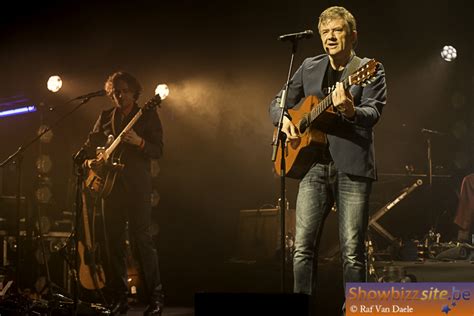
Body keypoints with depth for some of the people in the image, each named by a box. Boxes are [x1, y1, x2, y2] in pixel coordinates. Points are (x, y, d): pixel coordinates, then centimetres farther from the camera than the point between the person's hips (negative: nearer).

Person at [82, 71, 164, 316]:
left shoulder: (148, 116, 5)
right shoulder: (105, 117, 16)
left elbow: (158, 150, -2)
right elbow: (90, 144, 18)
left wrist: (139, 142, -20)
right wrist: (90, 160, -3)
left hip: (137, 185, -4)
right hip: (110, 183, 4)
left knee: (143, 239, -9)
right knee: (114, 241, 3)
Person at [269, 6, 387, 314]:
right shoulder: (309, 68, 15)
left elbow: (373, 113, -12)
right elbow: (278, 102, 23)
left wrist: (350, 111, -35)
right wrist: (284, 119, 0)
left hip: (353, 167, -3)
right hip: (314, 164, 4)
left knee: (353, 252, -4)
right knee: (303, 247, -3)